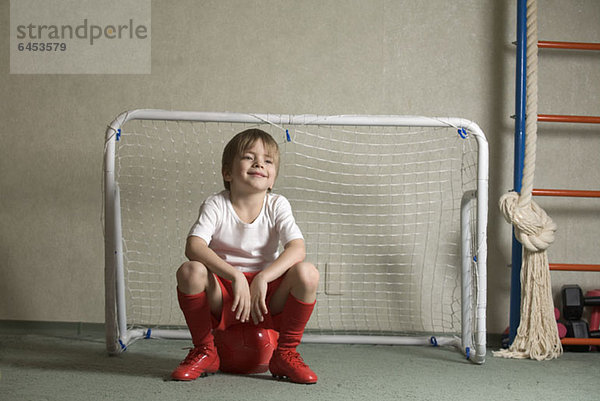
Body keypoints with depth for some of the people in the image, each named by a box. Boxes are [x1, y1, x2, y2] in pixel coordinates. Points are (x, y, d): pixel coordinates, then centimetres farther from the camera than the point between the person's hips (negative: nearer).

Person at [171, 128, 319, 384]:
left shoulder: (277, 205, -3)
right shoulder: (216, 205, -6)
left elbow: (297, 248, -18)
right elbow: (194, 247, -24)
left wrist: (262, 279, -33)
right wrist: (235, 276, -37)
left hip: (268, 298, 1)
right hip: (222, 298, -1)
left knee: (307, 273, -25)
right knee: (189, 271, -29)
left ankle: (285, 353, -5)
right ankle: (204, 351, -5)